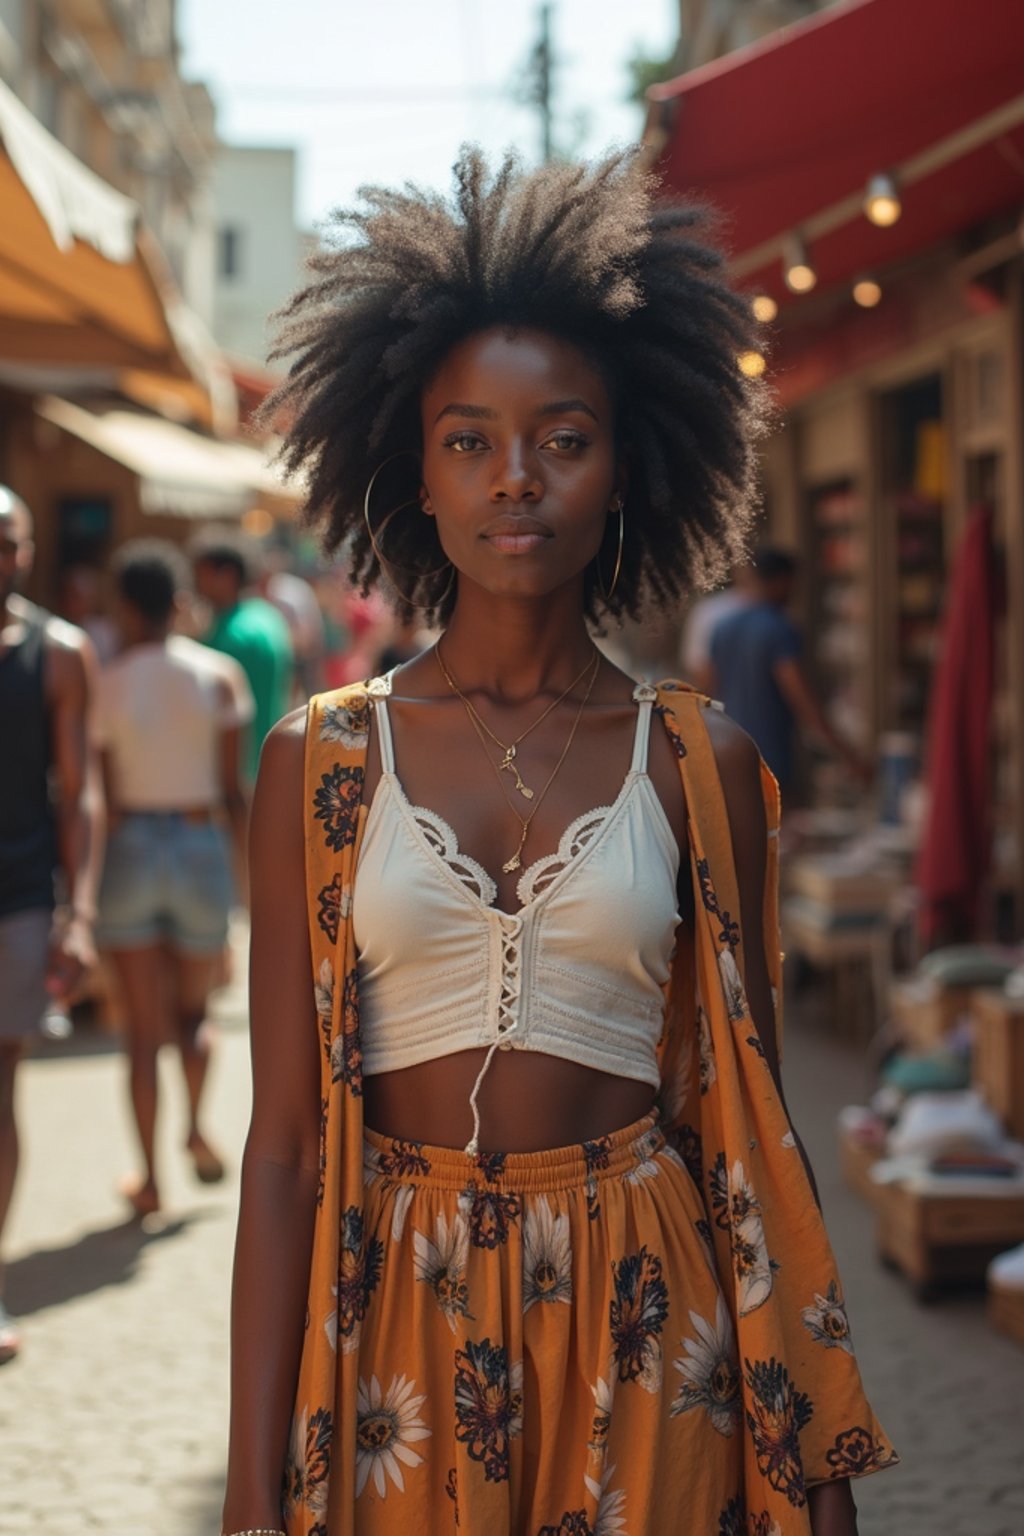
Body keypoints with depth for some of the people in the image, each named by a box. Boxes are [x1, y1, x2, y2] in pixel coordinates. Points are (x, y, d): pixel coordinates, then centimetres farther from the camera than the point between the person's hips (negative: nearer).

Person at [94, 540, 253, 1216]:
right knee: (194, 1010, 21)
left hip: (129, 849, 0)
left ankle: (151, 1178, 6)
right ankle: (196, 1123, -2)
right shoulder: (219, 674, -3)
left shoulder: (107, 684, -5)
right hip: (202, 848, 1)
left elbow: (101, 795, -2)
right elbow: (234, 791, -3)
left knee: (145, 1029, 7)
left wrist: (88, 890, 8)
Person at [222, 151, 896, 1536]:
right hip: (396, 1321, 0)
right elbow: (283, 1136, -4)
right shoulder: (322, 763, -2)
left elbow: (749, 1118, 2)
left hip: (644, 1326, 0)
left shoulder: (699, 764, 0)